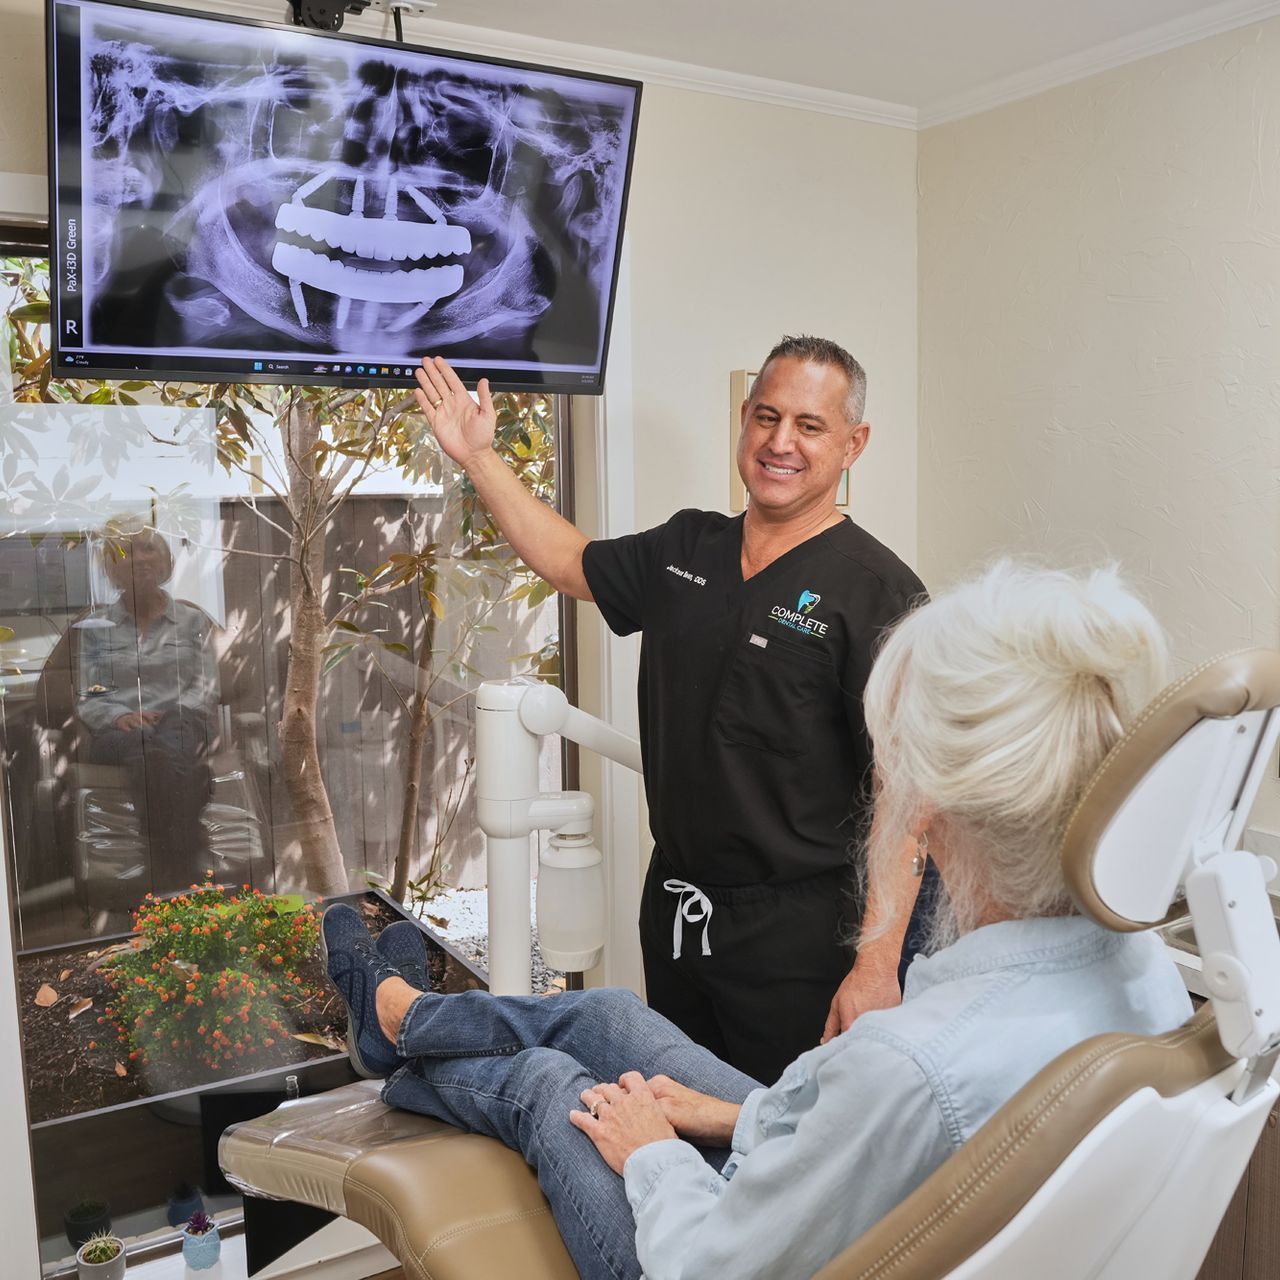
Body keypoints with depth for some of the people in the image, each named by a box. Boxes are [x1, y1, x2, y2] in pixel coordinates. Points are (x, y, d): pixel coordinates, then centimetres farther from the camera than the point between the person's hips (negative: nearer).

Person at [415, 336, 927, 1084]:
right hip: (674, 913, 6)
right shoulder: (685, 550, 6)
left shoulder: (877, 592, -14)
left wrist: (878, 965, -21)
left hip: (795, 936, -6)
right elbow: (569, 563, 22)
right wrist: (477, 457, 21)